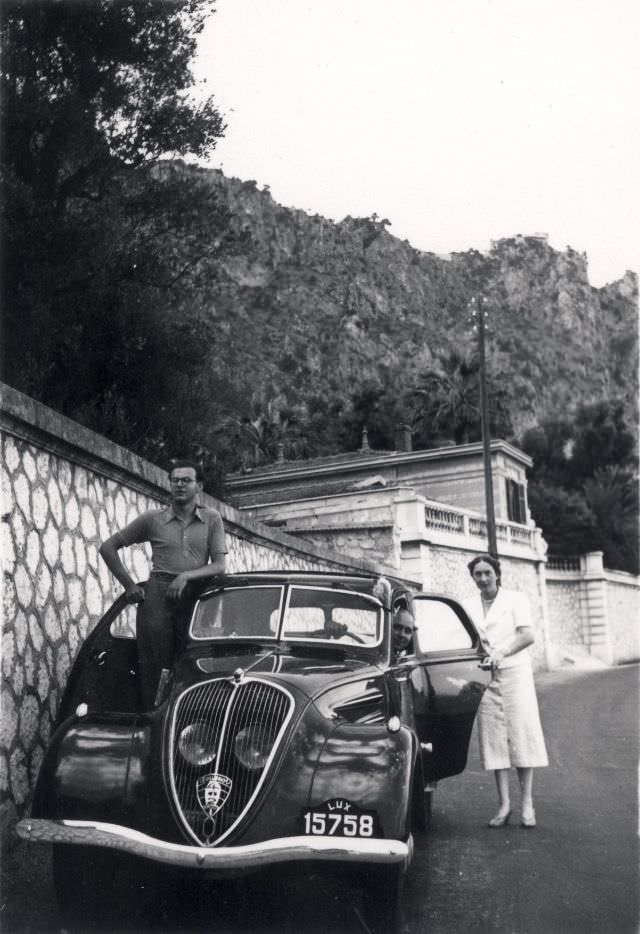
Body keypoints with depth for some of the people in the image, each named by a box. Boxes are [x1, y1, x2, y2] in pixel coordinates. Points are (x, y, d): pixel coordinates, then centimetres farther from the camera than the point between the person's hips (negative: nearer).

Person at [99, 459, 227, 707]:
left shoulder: (211, 519, 10)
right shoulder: (153, 519, 9)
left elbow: (219, 566, 2)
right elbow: (108, 547, 13)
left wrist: (186, 576, -14)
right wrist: (129, 585, 6)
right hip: (157, 597, 0)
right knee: (155, 667, -1)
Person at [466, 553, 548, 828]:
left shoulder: (515, 599, 3)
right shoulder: (470, 608, 13)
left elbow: (528, 636, -8)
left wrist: (503, 652, -22)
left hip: (514, 674, -3)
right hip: (485, 678, 3)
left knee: (522, 735, -4)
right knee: (494, 740, 1)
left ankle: (527, 803, 1)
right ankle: (504, 803, 6)